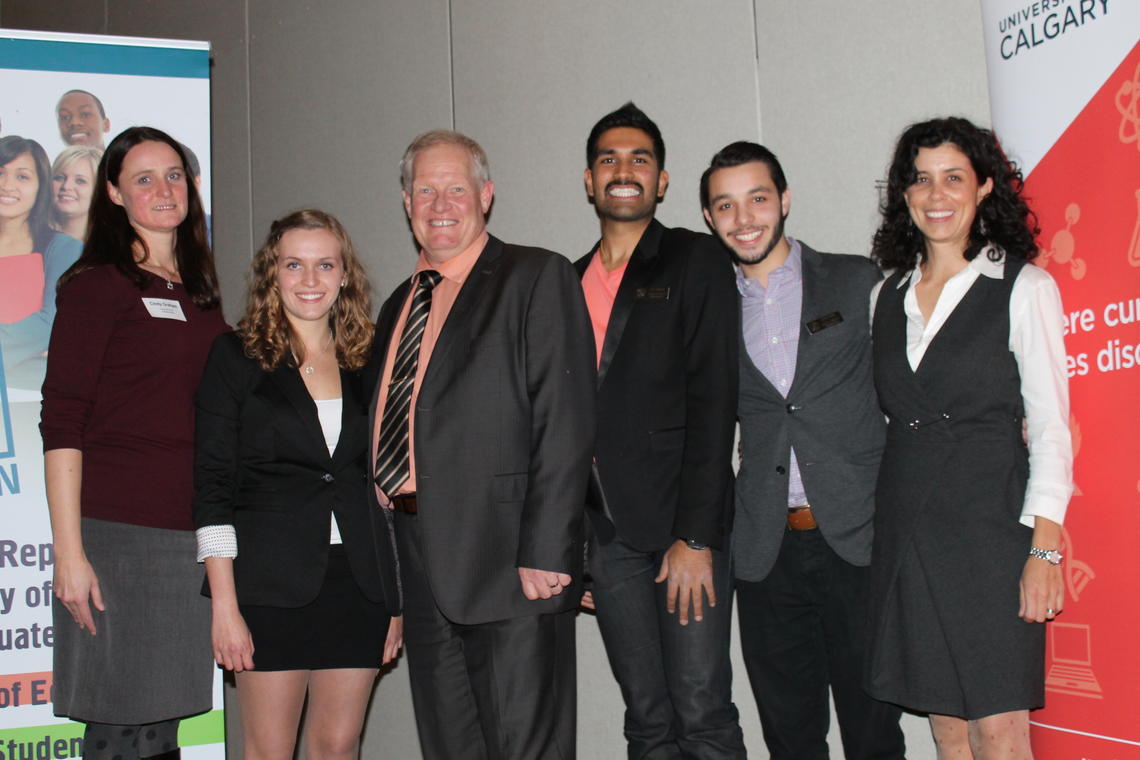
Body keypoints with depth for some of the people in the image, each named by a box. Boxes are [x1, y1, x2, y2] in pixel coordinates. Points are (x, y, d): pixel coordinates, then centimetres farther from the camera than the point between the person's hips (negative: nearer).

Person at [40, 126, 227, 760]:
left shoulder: (201, 292, 16)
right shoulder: (96, 284, -3)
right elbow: (61, 424, -9)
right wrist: (69, 552, -15)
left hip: (190, 538, 6)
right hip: (116, 533, -6)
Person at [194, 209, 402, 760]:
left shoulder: (366, 363, 11)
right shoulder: (237, 356, 0)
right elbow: (213, 485, -4)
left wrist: (395, 599, 8)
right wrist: (224, 603, -11)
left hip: (359, 582, 3)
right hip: (271, 583, -3)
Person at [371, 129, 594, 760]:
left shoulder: (538, 277, -3)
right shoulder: (399, 305, 20)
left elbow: (564, 423, -12)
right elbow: (394, 428, 18)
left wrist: (544, 555, -18)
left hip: (510, 563, -7)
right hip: (421, 569, 7)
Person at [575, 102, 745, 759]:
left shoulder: (695, 261, 1)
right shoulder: (571, 281, 16)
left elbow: (714, 401, -8)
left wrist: (695, 537, -15)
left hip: (683, 528, -4)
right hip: (606, 533, 5)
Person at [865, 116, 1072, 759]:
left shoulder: (1024, 287, -1)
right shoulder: (889, 296, 12)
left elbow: (1050, 426, -5)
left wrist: (1044, 548, -13)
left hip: (991, 520, -4)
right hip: (907, 530, 5)